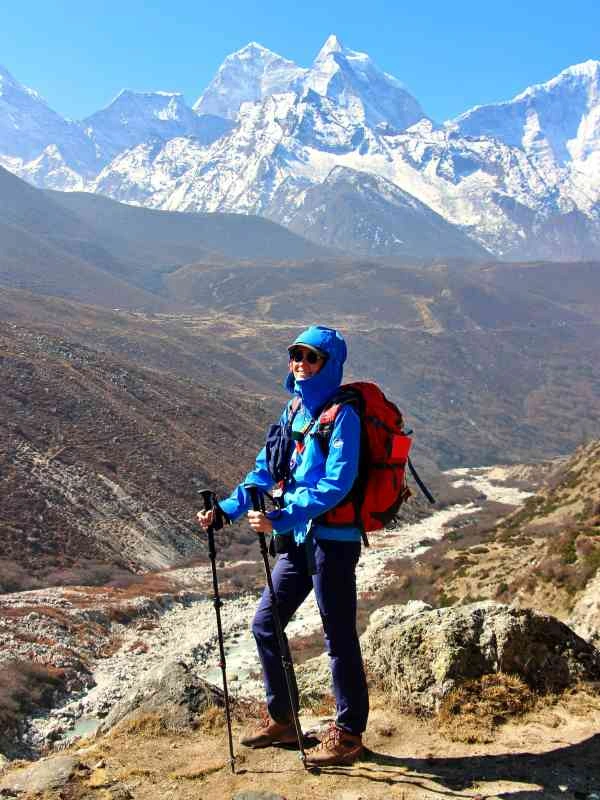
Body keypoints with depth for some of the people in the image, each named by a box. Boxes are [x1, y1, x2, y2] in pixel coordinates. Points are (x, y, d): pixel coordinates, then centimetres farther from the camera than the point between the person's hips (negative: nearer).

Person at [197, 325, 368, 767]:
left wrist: (281, 519, -29)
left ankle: (348, 734, 18)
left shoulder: (343, 416, -14)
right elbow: (265, 469, 14)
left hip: (333, 539, -8)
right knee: (265, 624, 13)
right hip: (297, 538, 9)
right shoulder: (294, 410, 10)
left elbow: (336, 485, -23)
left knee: (339, 637, 2)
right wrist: (227, 509, 4)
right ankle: (281, 719, 29)